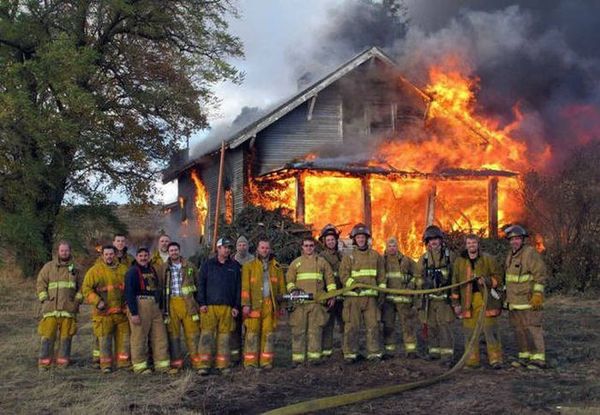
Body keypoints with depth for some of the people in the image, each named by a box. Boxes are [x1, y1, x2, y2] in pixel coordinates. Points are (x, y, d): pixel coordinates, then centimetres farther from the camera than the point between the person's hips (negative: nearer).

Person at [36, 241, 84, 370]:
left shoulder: (75, 269, 14)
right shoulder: (48, 267, 9)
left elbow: (81, 287, 15)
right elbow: (40, 284, 5)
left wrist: (77, 301, 3)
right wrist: (45, 300, -5)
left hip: (69, 309, 2)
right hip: (51, 309, -2)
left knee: (66, 336, 2)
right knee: (48, 336, -5)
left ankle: (63, 361, 10)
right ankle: (44, 362, -1)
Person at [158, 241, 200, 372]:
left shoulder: (189, 266, 11)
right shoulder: (163, 268, 8)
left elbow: (198, 284, 14)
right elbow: (159, 286, 8)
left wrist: (198, 302, 7)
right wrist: (162, 305, 0)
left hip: (188, 303, 0)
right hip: (171, 303, 0)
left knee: (192, 331, -2)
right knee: (173, 333, 3)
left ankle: (196, 361, 2)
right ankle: (176, 362, 8)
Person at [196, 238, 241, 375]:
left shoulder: (234, 266, 12)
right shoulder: (208, 265, 9)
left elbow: (238, 287, 12)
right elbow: (201, 284, 6)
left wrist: (236, 306, 5)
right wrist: (202, 303, -3)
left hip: (227, 307, 2)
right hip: (209, 306, -2)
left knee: (224, 335, 2)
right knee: (206, 334, -7)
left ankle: (222, 364, 8)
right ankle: (204, 365, -7)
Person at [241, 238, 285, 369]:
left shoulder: (276, 267, 13)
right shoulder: (249, 266, 6)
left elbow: (281, 287, 12)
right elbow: (245, 286, 0)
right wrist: (246, 304, -9)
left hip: (271, 305, 2)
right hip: (254, 305, -2)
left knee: (268, 333, 4)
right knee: (252, 333, -3)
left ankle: (266, 361, 10)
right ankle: (250, 362, 1)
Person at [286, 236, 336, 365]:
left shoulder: (322, 262, 14)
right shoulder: (296, 263, 14)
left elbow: (330, 278, 11)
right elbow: (289, 279, 11)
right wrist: (292, 289, -8)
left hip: (317, 301, 0)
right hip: (300, 302, 0)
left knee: (315, 329, -1)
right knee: (298, 329, -1)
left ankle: (314, 355, 2)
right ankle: (298, 357, 2)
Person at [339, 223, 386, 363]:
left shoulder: (376, 256, 13)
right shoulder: (348, 257, 5)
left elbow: (381, 275, 15)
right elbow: (343, 275, -3)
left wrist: (382, 291, 6)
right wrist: (353, 284, -20)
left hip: (371, 296, 2)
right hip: (353, 296, -2)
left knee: (373, 325, 1)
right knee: (351, 326, -2)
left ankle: (374, 353, 9)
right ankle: (350, 353, 5)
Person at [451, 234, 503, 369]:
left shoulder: (488, 259, 4)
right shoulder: (459, 262, 11)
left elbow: (498, 279, 3)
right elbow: (455, 282, 14)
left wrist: (487, 281, -18)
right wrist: (455, 303, 11)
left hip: (486, 299, -2)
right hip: (468, 301, 2)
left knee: (490, 329, -5)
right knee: (469, 330, 4)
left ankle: (495, 358, 0)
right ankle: (472, 360, 12)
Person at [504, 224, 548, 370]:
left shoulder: (530, 253, -12)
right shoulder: (511, 255, 14)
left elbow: (540, 274, -16)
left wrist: (537, 295, -21)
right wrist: (507, 297, 22)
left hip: (529, 300, -8)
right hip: (514, 301, 8)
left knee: (532, 328, -8)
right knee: (519, 329, 10)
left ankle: (538, 359, -5)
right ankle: (525, 357, 16)